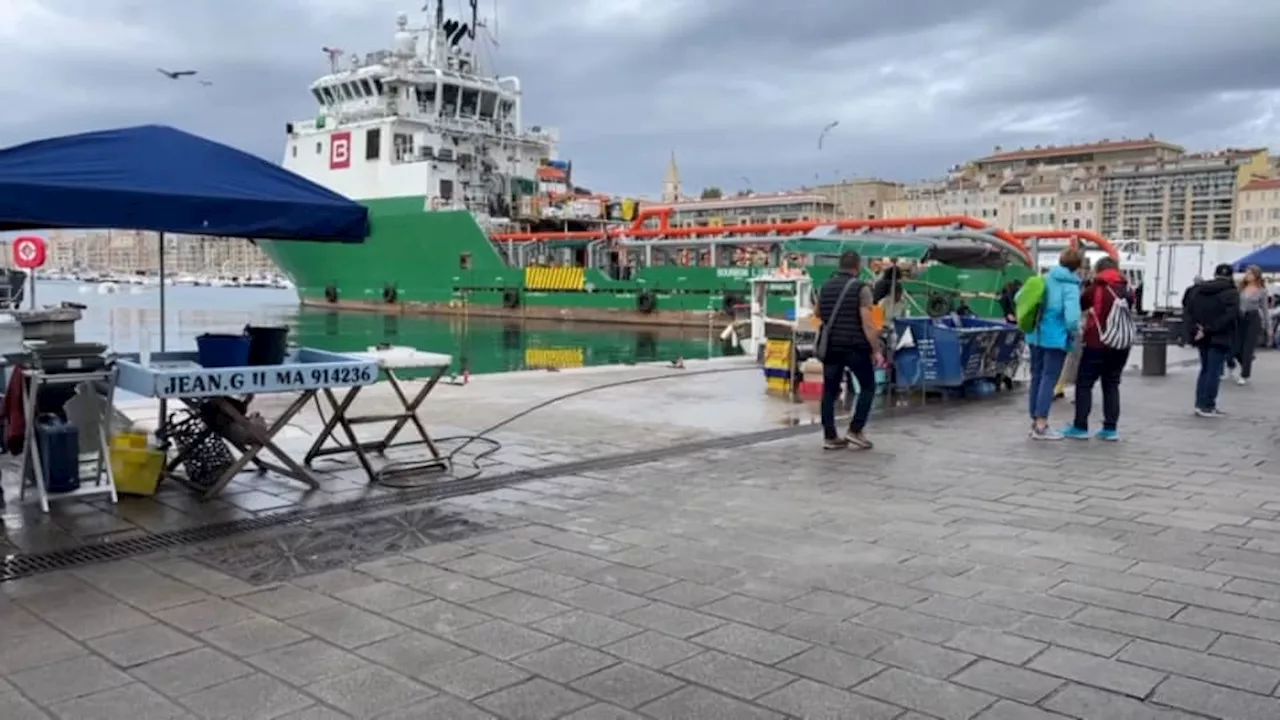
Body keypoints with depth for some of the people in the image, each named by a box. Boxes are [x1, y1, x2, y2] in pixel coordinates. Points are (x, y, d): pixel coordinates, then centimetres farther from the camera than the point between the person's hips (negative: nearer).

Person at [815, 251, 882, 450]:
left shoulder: (825, 287, 7)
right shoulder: (861, 288, -10)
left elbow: (818, 314, 23)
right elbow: (867, 323, -16)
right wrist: (876, 350, -12)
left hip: (831, 346, 5)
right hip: (855, 346, -5)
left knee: (830, 391, 9)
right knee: (867, 387, 12)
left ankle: (830, 437, 9)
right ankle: (855, 430, 6)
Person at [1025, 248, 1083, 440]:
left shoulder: (1046, 279, 7)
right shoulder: (1071, 286, -13)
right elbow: (1071, 315, -24)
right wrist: (1073, 331, -5)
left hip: (1036, 336, 7)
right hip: (1056, 338, -7)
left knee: (1037, 377, 14)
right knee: (1049, 379, -4)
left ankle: (1035, 421, 22)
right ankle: (1041, 426, -4)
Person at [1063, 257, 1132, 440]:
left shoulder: (1095, 289, -6)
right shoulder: (1127, 291, 7)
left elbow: (1079, 305, 3)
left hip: (1097, 344, -5)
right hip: (1121, 346, 5)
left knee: (1084, 384, 2)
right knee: (1111, 385, 11)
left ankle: (1080, 427, 0)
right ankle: (1110, 428, 8)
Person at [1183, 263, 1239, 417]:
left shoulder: (1197, 289, 7)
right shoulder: (1231, 293, -9)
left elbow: (1187, 310, -1)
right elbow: (1229, 316, -20)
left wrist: (1193, 329, -8)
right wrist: (1209, 330, -18)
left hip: (1203, 337, 6)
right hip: (1220, 338, -5)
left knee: (1205, 369, 17)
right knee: (1214, 371, 0)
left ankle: (1201, 403, 17)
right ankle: (1207, 406, 0)